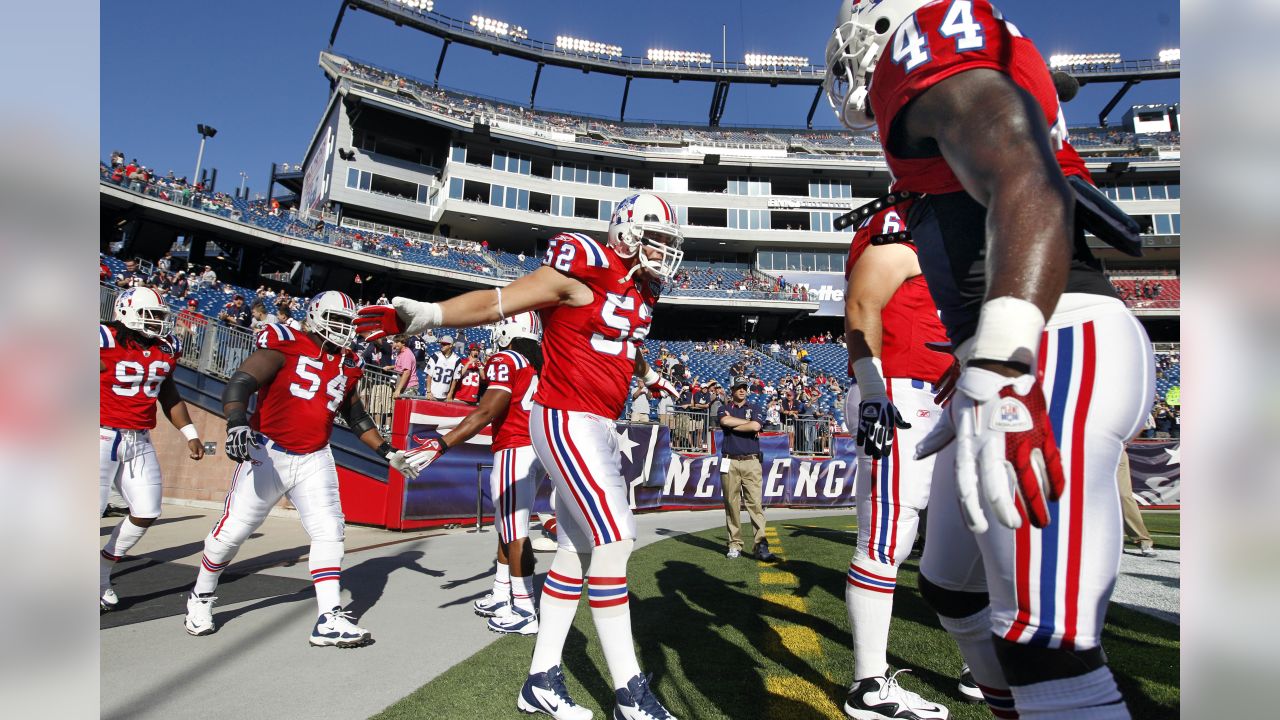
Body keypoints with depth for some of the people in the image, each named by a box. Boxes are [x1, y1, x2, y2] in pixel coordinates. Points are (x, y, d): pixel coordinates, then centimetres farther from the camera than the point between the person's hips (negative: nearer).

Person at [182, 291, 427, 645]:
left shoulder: (348, 365, 9)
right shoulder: (285, 344, -9)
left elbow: (357, 418, 20)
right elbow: (240, 383, -19)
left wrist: (389, 453, 17)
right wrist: (237, 423, -37)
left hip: (315, 460, 5)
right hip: (268, 453, -5)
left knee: (329, 532, -4)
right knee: (232, 531, 5)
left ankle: (330, 620, -2)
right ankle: (200, 598, 31)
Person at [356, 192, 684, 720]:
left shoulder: (641, 290, 14)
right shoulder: (584, 270, -12)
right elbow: (497, 302, -17)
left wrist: (652, 378, 51)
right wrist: (424, 315, -28)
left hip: (598, 428, 9)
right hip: (566, 422, -9)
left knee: (578, 549, 10)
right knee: (613, 540, -11)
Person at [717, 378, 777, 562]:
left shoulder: (753, 410, 16)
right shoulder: (724, 409, 14)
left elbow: (756, 426, -7)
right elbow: (724, 421, -11)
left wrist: (732, 425, -1)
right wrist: (749, 423, -3)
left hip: (751, 462, 0)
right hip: (730, 462, 0)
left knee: (755, 503, -9)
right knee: (732, 504, 0)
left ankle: (760, 545, -12)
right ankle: (735, 545, 7)